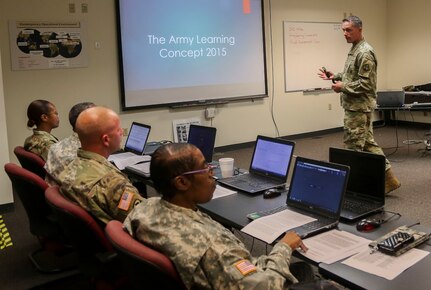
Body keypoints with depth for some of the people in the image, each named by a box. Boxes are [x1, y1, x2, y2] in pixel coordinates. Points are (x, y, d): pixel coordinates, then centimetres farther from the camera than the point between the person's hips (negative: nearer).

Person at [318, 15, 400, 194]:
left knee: (354, 146, -1)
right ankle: (388, 178, 18)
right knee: (368, 144, 12)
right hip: (356, 106, 10)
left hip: (358, 107, -10)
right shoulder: (355, 50, 15)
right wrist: (335, 77, 11)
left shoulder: (364, 53, -16)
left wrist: (343, 87, -15)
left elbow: (365, 84, -21)